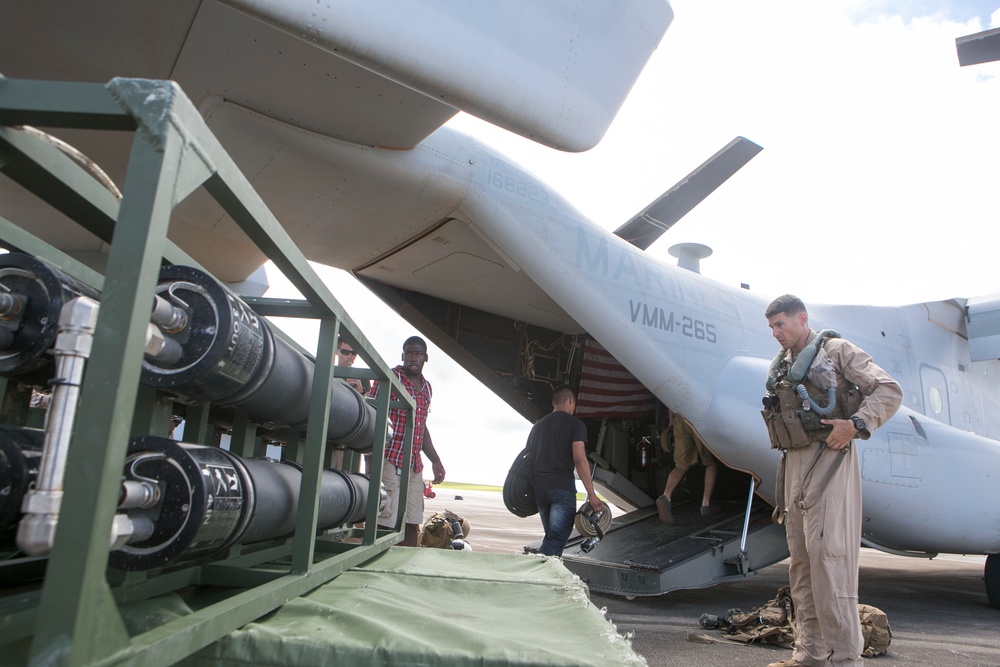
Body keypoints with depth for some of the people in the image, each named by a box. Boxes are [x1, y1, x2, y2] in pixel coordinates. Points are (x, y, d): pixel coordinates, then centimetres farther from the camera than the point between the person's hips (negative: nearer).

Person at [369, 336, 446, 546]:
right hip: (389, 463, -7)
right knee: (385, 525, -7)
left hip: (415, 466, 7)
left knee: (412, 526, 9)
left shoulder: (426, 388, 17)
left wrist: (436, 461, 20)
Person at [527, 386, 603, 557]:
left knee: (552, 537, 18)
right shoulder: (575, 424, 1)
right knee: (556, 540, -9)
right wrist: (591, 494, -11)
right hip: (562, 489, -6)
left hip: (538, 488, 6)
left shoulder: (538, 425, 20)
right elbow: (579, 459, -11)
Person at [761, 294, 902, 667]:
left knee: (828, 555, -12)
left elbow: (890, 391, -5)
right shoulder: (781, 367, 18)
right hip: (794, 463, 7)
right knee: (801, 562, 8)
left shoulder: (835, 350, 0)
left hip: (827, 459, -7)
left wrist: (856, 425, -18)